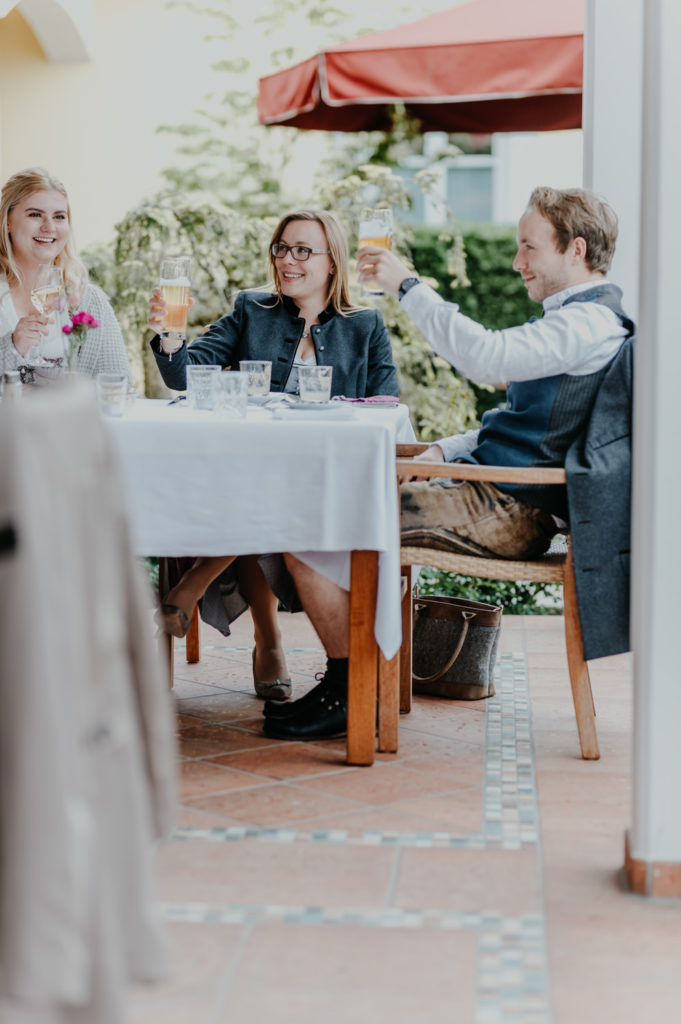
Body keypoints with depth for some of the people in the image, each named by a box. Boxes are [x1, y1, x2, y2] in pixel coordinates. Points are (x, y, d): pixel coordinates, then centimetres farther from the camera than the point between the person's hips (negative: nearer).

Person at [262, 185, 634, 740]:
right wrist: (445, 449, 10)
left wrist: (408, 286, -21)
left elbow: (486, 356, -30)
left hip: (503, 512, -11)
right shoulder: (582, 318, 20)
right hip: (495, 498, 11)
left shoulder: (589, 322, -14)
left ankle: (349, 691, -5)